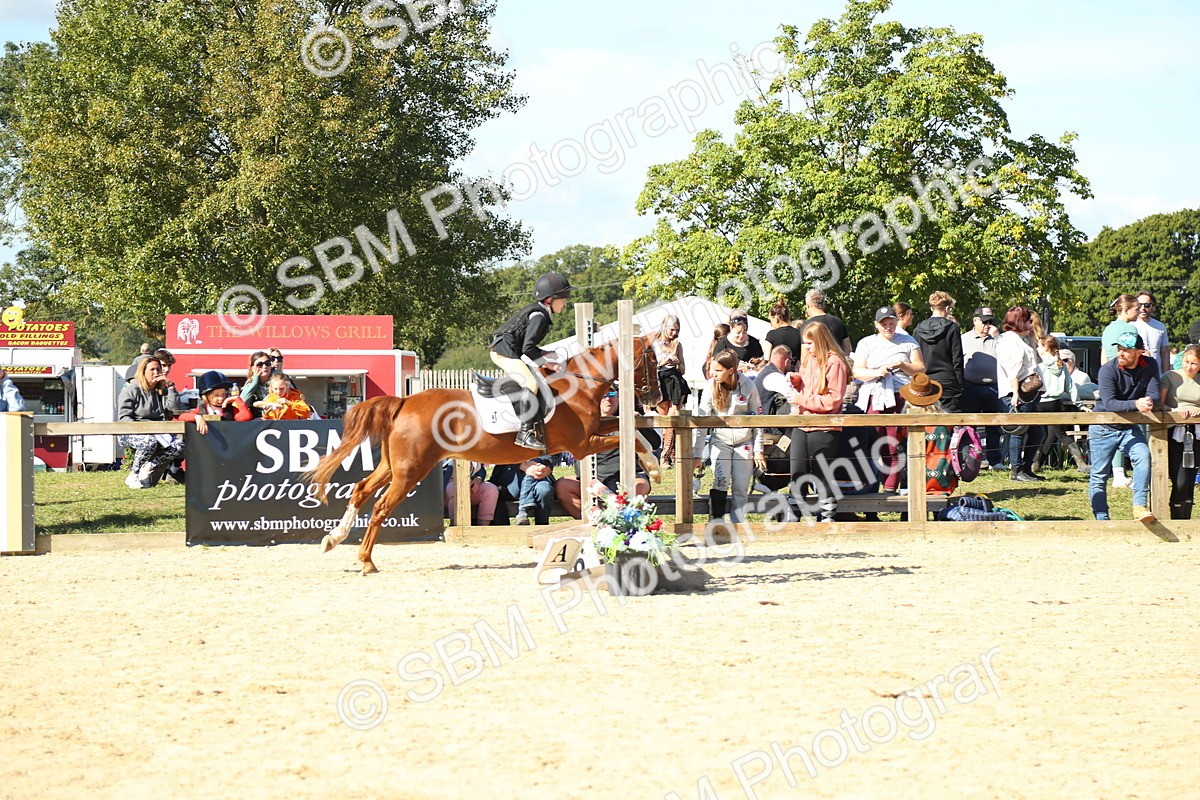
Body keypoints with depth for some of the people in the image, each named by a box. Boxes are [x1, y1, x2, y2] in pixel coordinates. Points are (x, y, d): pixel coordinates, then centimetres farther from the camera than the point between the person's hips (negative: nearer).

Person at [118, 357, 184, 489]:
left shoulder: (161, 391, 18)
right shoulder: (131, 390, 1)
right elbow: (123, 417, -7)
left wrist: (170, 386, 1)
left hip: (158, 433, 5)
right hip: (130, 434, -5)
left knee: (179, 445, -23)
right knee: (149, 442, -40)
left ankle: (148, 467, -10)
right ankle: (133, 474, -21)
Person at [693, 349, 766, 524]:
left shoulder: (748, 386, -9)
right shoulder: (711, 387, -9)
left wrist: (758, 451, -2)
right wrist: (697, 454, -10)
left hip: (744, 442, 0)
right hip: (720, 441, 0)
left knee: (740, 489, 1)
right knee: (721, 483, -17)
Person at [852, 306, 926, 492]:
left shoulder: (908, 342, 15)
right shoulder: (866, 343, 16)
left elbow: (920, 369, 12)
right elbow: (857, 372, 7)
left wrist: (902, 365, -6)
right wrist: (876, 373, -10)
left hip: (900, 398, -1)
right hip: (874, 398, 1)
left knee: (895, 447, -8)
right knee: (877, 445, -10)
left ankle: (891, 488, -6)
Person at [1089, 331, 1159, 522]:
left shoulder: (1149, 366, -6)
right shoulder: (1108, 370, -18)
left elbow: (1156, 395, -12)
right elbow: (1109, 403, -29)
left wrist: (1149, 402, -37)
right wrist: (1136, 404, -43)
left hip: (1130, 429, 2)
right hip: (1103, 429, -2)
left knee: (1143, 456, -25)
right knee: (1099, 475, 0)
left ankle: (1139, 506, -27)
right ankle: (1101, 519, 10)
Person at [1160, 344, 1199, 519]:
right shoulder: (1171, 377, 1)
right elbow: (1159, 404, -5)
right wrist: (1174, 409, -24)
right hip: (1175, 432, -4)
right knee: (1180, 482, -12)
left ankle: (1186, 522, 14)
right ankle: (1176, 523, -5)